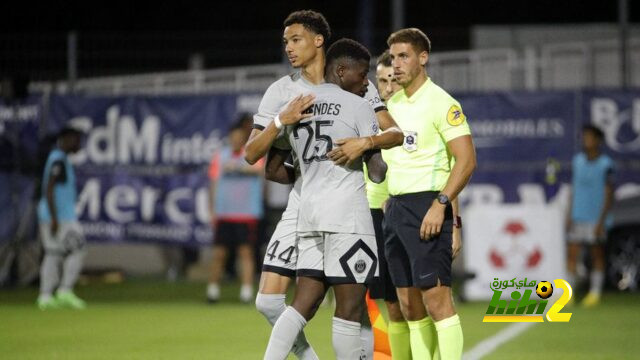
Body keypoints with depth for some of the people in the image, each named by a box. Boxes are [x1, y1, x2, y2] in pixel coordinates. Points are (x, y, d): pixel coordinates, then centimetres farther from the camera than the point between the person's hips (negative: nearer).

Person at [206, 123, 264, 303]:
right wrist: (212, 211, 9)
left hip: (247, 213, -3)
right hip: (223, 214, 3)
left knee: (246, 251, -4)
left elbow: (258, 169, -22)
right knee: (219, 253, 2)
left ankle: (247, 291, -3)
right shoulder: (220, 156, 10)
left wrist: (237, 167, -37)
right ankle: (213, 289, 11)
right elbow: (214, 185, 13)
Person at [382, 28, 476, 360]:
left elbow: (466, 160, -15)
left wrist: (440, 204, -21)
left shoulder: (441, 103, -9)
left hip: (427, 206, -8)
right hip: (394, 206, 8)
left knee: (436, 298, -12)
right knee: (409, 304, 7)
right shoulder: (393, 103, 14)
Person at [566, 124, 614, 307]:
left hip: (596, 217, -4)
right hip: (577, 217, 4)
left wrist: (601, 220, -13)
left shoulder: (606, 164, -8)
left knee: (597, 254, 4)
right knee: (572, 254, -2)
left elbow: (609, 194, -8)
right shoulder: (577, 160, 8)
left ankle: (595, 293, 12)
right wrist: (570, 215, 12)